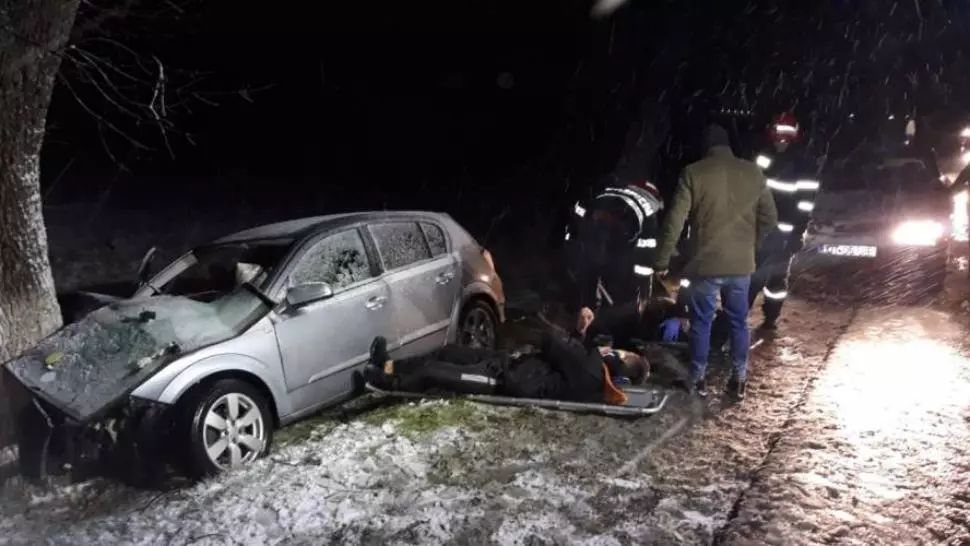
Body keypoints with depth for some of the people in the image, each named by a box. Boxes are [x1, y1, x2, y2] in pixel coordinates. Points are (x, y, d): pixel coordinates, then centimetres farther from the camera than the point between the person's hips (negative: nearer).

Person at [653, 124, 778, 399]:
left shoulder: (693, 172, -8)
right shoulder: (753, 172, 2)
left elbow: (675, 221, -10)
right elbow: (770, 218, 9)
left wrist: (662, 260, -1)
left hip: (705, 263, -3)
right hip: (742, 264, 3)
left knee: (701, 322, 11)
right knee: (738, 322, 16)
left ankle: (698, 379, 20)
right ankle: (739, 379, 23)